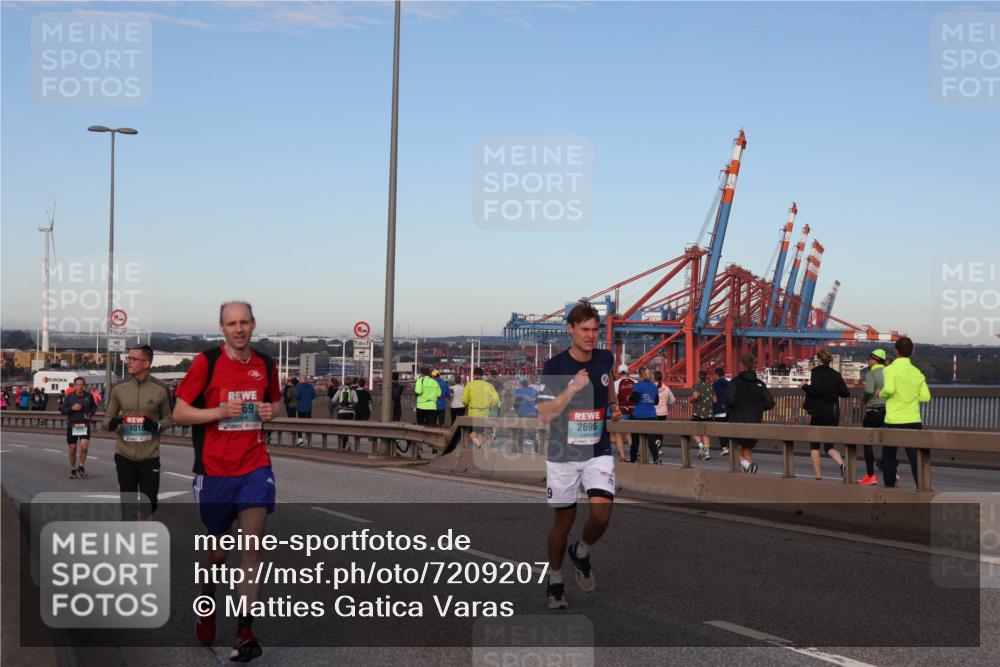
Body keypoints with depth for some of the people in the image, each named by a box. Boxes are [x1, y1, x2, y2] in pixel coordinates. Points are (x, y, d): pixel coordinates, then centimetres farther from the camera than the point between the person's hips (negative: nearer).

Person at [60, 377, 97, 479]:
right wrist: (72, 408, -15)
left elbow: (94, 407, 15)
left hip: (85, 426, 0)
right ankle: (73, 469, 23)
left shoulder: (89, 396, -1)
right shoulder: (69, 397, -2)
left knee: (84, 446, -17)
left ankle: (81, 466, 6)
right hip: (72, 426, 0)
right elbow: (62, 410, 1)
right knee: (72, 449, 5)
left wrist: (91, 414, -4)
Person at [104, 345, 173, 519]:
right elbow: (108, 417, 9)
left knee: (149, 503, -1)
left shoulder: (161, 390, -4)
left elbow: (169, 417, 8)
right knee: (128, 503, 9)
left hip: (150, 457, -2)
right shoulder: (119, 388, 1)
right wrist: (111, 423, -15)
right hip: (124, 456, 2)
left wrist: (158, 426, -14)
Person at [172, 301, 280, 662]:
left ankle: (245, 633, -8)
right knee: (217, 551, 12)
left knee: (251, 550, -9)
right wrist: (220, 411, -19)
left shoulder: (265, 364, 5)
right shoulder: (206, 362, -6)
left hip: (255, 469, 2)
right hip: (214, 470, -2)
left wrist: (270, 411, -2)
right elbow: (179, 413, -5)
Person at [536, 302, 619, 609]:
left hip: (599, 452, 2)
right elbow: (544, 415, -20)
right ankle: (554, 580, 28)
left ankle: (581, 554, 17)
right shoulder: (554, 366, -12)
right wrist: (572, 389, -28)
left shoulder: (605, 359, 1)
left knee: (602, 514, -15)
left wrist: (614, 404, 18)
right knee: (564, 518, 7)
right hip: (563, 455, -2)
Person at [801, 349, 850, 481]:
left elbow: (816, 390, -21)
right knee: (829, 446, 12)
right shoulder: (836, 374, 8)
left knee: (814, 446, 8)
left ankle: (818, 476, 4)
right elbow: (846, 393, 5)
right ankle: (842, 463, -17)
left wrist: (805, 386, -4)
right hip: (834, 413, 5)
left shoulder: (816, 372, -8)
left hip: (818, 413, -5)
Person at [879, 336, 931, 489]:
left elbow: (889, 389, -22)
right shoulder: (917, 372, 9)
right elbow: (926, 396, 6)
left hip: (894, 421, -3)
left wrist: (881, 393, -1)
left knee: (889, 457, 13)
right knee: (916, 458, -3)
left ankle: (889, 487, 18)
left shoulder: (890, 369, -6)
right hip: (914, 421, 3)